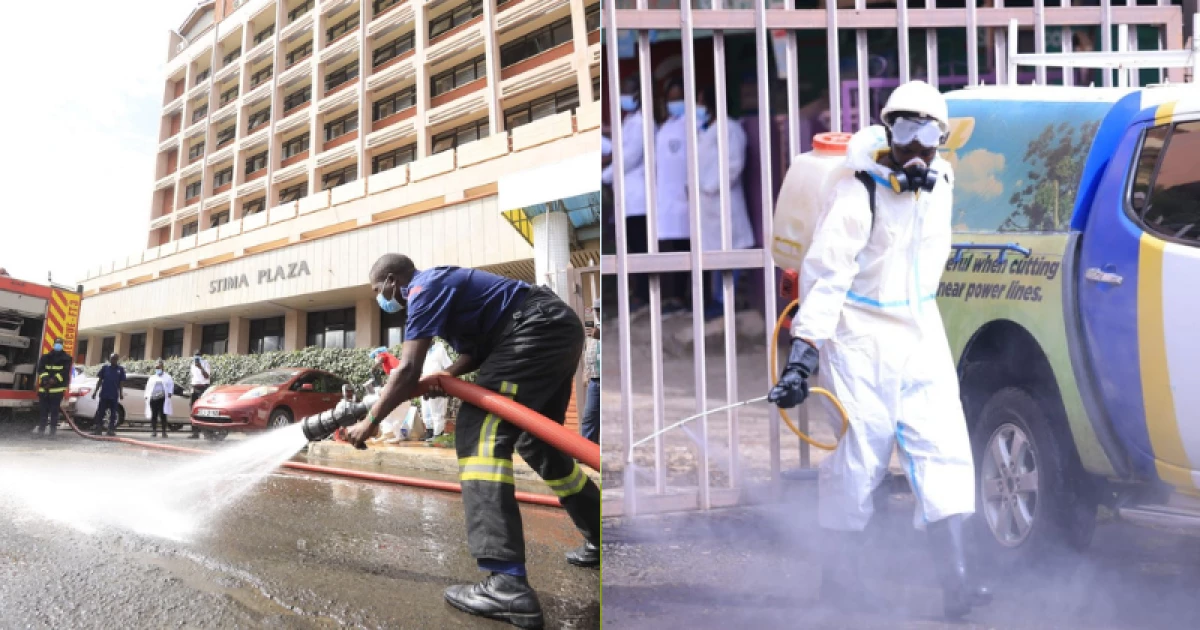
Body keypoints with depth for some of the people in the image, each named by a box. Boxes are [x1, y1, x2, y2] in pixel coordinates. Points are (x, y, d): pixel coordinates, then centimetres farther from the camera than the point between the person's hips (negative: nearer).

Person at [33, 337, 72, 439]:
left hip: (57, 389, -3)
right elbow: (40, 369, 3)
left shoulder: (66, 358, 5)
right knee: (43, 410, 3)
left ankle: (53, 430, 1)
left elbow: (65, 372, -6)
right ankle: (41, 429, 9)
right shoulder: (45, 357, 13)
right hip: (44, 388, 3)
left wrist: (55, 379, -19)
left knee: (54, 411, -2)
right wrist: (45, 377, -16)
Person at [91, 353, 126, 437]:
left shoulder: (120, 369, 4)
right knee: (100, 412, 2)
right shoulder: (105, 368, 5)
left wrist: (121, 393, 2)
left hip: (114, 395, 0)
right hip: (104, 394, 0)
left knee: (113, 414, 4)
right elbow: (99, 380, 8)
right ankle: (98, 428, 8)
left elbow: (121, 383, 6)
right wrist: (95, 391, 4)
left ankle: (111, 430, 10)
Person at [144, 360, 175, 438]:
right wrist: (146, 395, 6)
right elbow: (148, 387, 19)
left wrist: (169, 393, -7)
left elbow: (171, 385, 8)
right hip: (153, 399, 3)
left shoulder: (167, 377, 15)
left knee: (163, 416, -6)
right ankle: (154, 431, 4)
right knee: (153, 416, 0)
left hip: (163, 399, -3)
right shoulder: (152, 378, 23)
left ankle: (164, 432, -4)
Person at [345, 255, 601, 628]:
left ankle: (507, 584, -29)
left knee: (480, 430, -18)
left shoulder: (423, 288, -8)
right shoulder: (439, 285, 23)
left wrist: (370, 422, -6)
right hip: (559, 331, 11)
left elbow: (407, 370, -15)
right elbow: (476, 350, 22)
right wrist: (444, 377, 7)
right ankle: (601, 541, 33)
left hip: (538, 331, -11)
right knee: (536, 442, 21)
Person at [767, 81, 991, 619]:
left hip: (922, 336, 6)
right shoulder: (859, 192, -16)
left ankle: (955, 579, 3)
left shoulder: (940, 184, 5)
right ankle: (839, 571, 19)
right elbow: (825, 273, -22)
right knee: (859, 456, 0)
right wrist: (802, 355, -26)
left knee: (944, 449, -1)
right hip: (861, 339, -6)